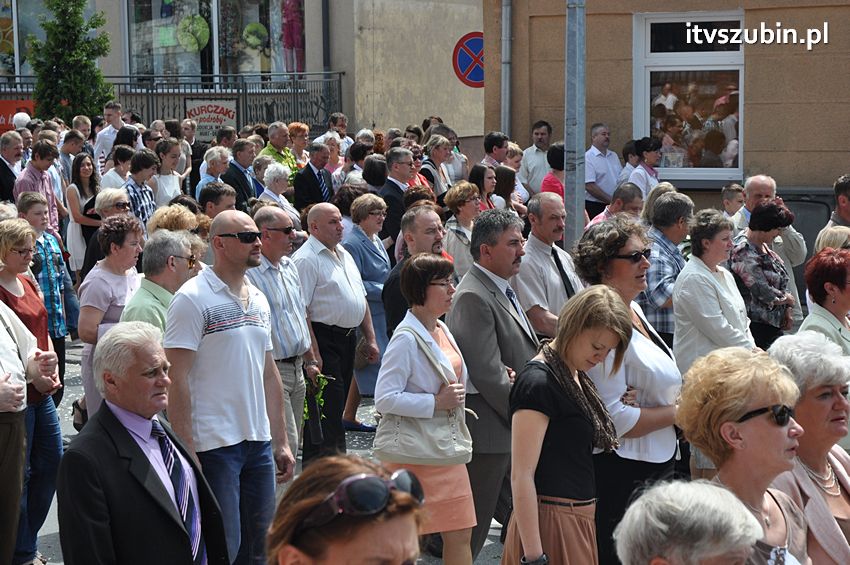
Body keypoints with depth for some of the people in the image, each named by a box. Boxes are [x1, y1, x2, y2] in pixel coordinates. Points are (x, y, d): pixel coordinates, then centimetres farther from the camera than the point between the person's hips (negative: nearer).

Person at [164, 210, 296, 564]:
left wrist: (281, 442, 16)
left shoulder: (258, 300, 13)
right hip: (214, 444, -7)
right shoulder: (193, 299, -10)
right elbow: (177, 378, -14)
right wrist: (186, 453, -18)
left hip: (259, 443, 7)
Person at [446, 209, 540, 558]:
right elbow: (487, 373, -23)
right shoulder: (473, 297, -19)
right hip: (489, 433, -10)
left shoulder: (502, 290, 14)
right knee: (472, 529, 0)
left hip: (512, 427, 10)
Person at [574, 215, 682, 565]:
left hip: (655, 465, 10)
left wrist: (679, 401, 7)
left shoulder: (633, 310, 10)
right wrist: (678, 412, -15)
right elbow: (614, 418, -25)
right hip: (623, 474, -10)